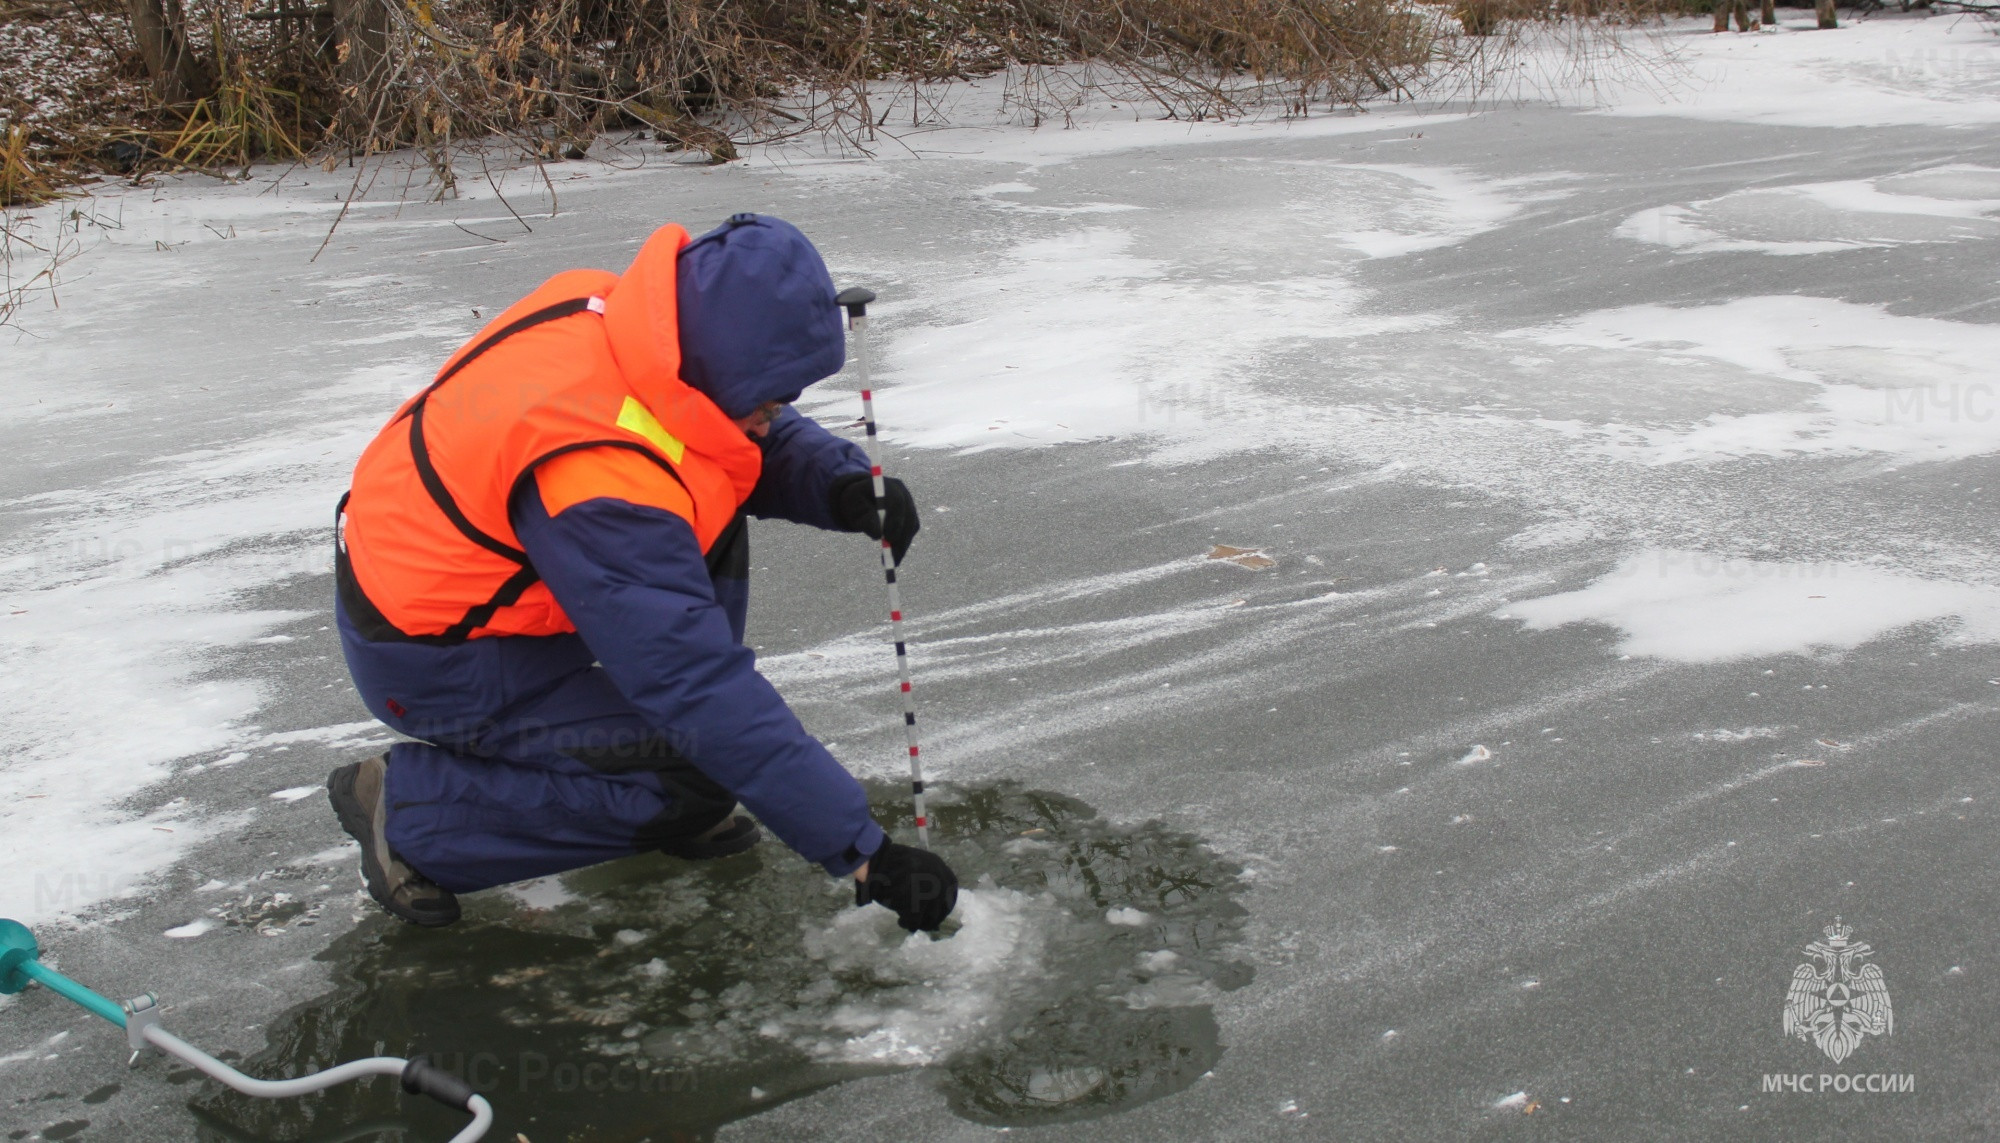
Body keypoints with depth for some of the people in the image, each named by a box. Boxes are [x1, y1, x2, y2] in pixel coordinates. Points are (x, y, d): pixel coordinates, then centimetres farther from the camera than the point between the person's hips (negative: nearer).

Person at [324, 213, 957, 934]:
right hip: (429, 657, -9)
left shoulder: (616, 310, -12)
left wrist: (845, 483, -19)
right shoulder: (600, 481, -37)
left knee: (712, 521, 2)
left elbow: (766, 441, 4)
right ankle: (409, 812, -3)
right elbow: (707, 692, -36)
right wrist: (861, 852, -32)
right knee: (702, 776, -14)